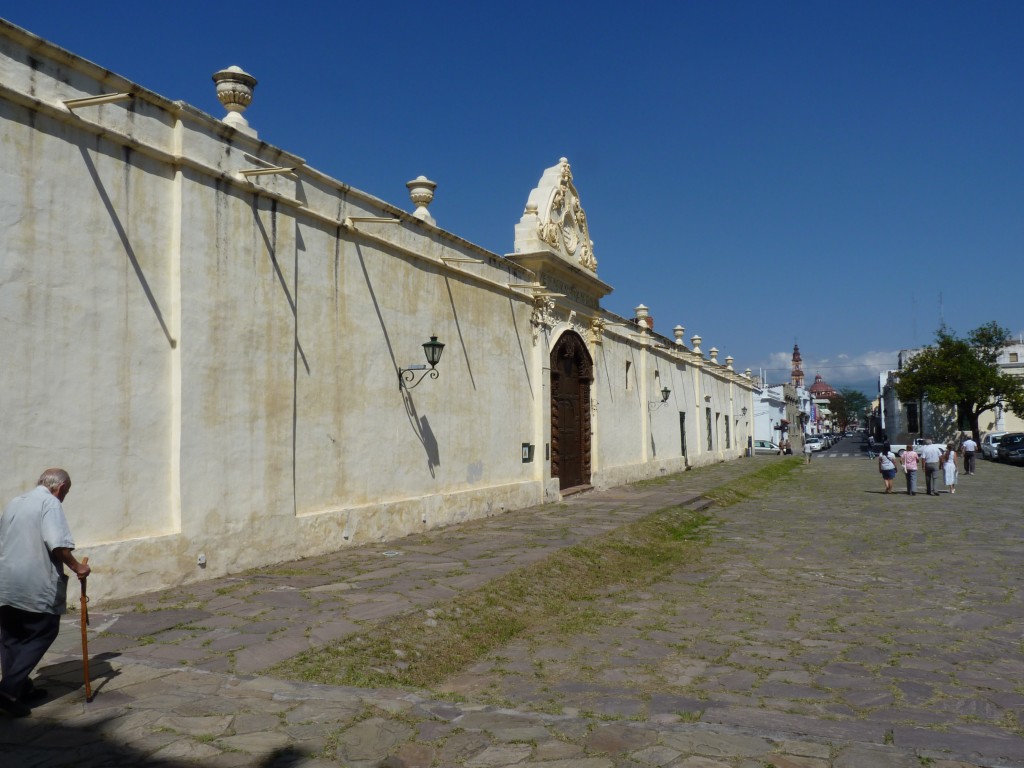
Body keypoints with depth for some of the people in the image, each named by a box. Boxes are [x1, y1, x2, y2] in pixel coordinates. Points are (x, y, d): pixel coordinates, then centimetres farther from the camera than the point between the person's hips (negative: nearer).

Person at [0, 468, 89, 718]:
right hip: (35, 585, -8)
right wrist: (77, 567, -8)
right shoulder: (50, 502, -9)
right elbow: (57, 544, -20)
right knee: (42, 634, 4)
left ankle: (20, 689, 21)